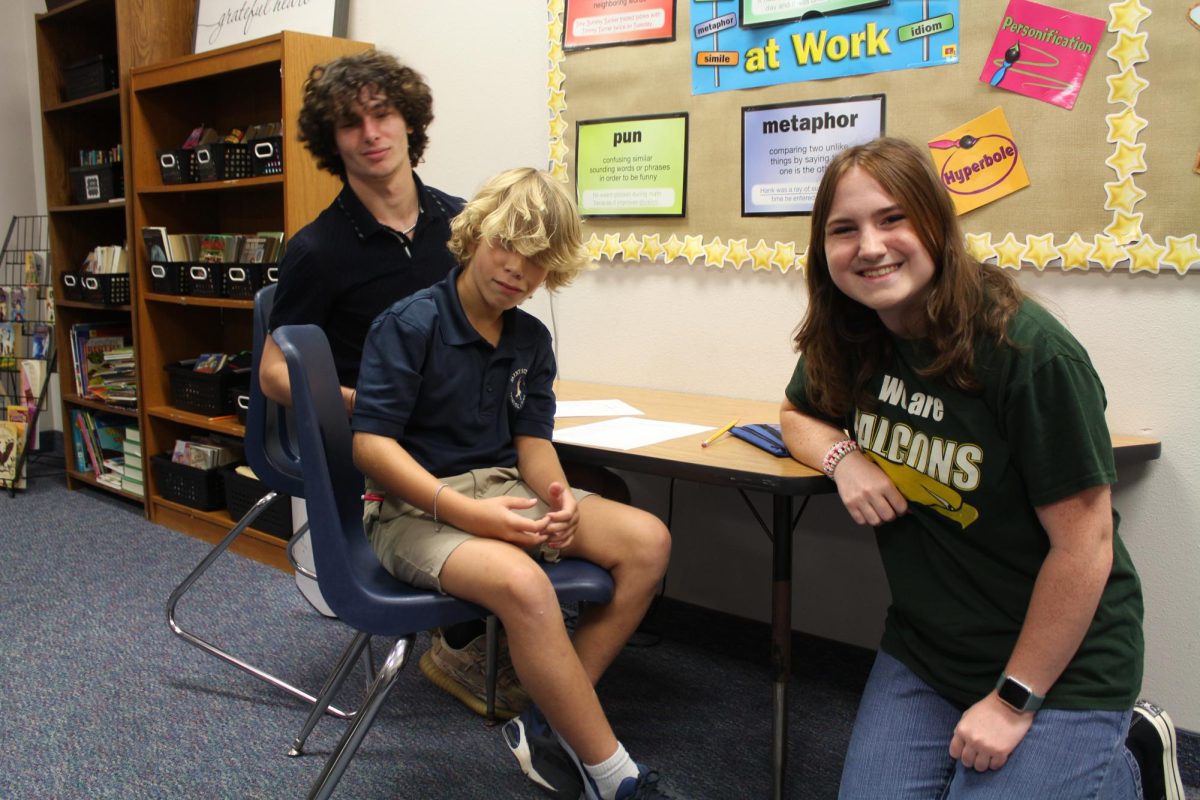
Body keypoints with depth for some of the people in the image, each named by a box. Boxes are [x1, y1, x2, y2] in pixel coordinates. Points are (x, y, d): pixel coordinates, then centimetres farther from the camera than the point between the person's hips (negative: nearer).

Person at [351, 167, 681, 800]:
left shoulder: (531, 339, 8)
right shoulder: (408, 324, -11)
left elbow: (533, 442, 5)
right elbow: (371, 444, -16)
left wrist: (557, 497, -18)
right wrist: (462, 511, -26)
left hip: (503, 488, 7)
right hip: (413, 504, -6)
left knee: (647, 541, -14)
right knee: (521, 582, -36)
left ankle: (549, 725, -9)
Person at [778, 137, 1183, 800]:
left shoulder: (1031, 352, -22)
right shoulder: (849, 339, -5)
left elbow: (1085, 542, -19)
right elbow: (797, 415, 14)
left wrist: (1014, 700, -15)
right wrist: (843, 457, -10)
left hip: (1059, 661, -5)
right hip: (923, 649, 6)